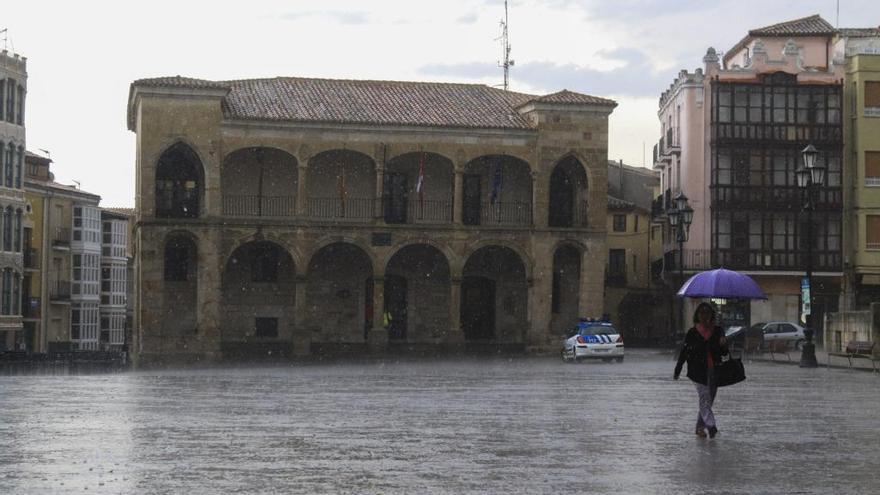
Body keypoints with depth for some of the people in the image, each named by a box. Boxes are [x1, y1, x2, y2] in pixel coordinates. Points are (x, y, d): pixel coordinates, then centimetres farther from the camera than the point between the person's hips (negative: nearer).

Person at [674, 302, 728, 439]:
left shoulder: (718, 331, 9)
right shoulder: (692, 333, 2)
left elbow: (724, 353, 10)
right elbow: (683, 352, 7)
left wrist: (723, 345, -13)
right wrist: (677, 371, 8)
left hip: (714, 371, 3)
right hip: (699, 371, -3)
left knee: (708, 400, 9)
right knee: (705, 398, -14)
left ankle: (700, 427, 22)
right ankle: (711, 426, -24)